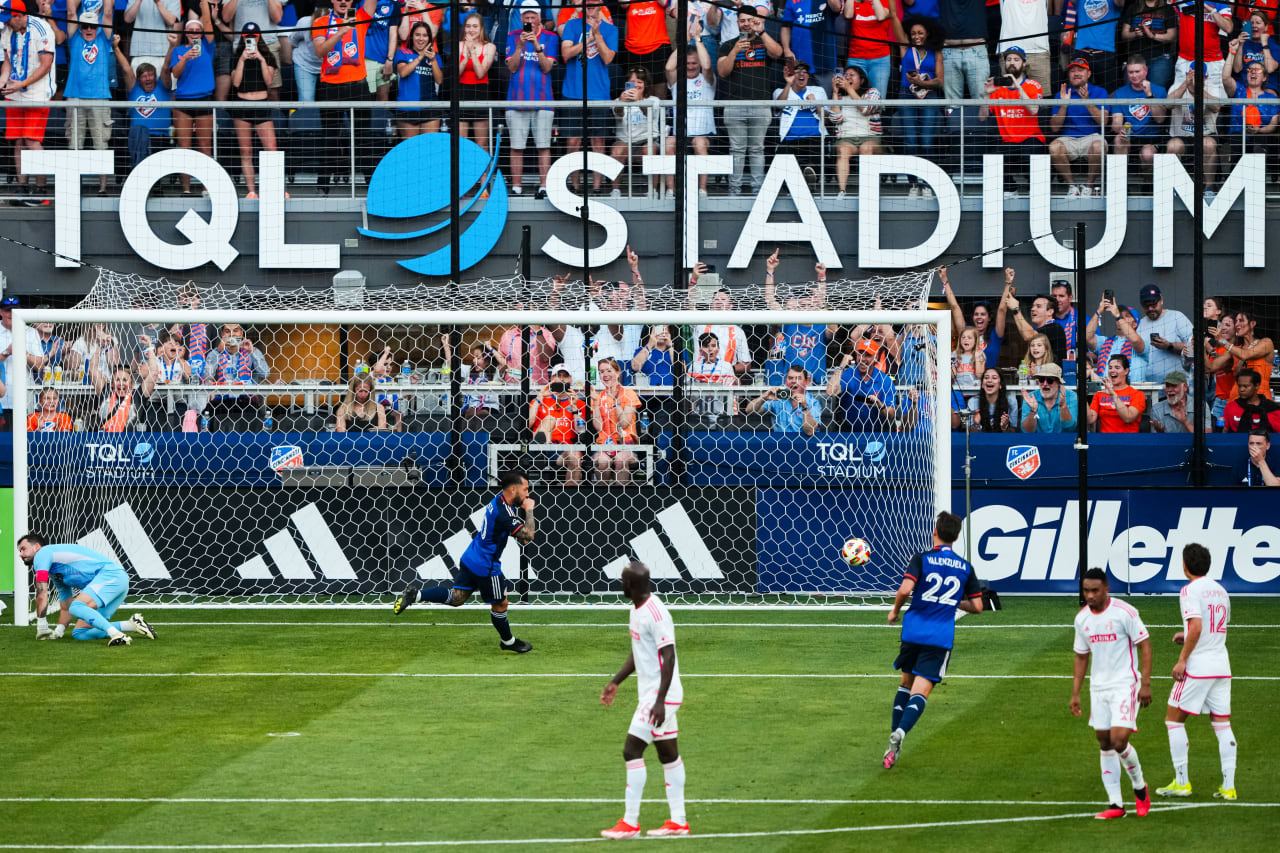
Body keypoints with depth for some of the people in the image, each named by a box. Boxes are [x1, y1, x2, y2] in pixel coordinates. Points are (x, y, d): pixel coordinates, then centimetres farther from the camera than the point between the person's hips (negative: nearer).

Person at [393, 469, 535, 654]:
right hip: (486, 567, -9)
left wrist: (524, 508, -1)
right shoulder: (504, 513, -26)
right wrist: (529, 511, -18)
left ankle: (415, 594, 0)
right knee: (500, 604, 12)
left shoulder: (498, 501, 3)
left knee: (456, 598, 13)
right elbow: (527, 537, -30)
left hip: (469, 560, 9)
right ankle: (508, 642, 30)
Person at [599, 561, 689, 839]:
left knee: (632, 750, -9)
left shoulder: (656, 614, -21)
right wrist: (616, 682, 24)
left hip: (659, 695, -10)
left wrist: (660, 701, -26)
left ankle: (630, 823, -5)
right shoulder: (637, 610, 10)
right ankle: (678, 821, 17)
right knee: (668, 754, 12)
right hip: (650, 693, 10)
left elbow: (668, 657, -23)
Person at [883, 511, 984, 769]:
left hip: (913, 632, 0)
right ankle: (901, 732, -30)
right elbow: (977, 606, 9)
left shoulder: (922, 559, -2)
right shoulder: (965, 568, 7)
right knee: (921, 692, -5)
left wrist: (895, 610, 3)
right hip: (941, 637, 0)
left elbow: (905, 589, -16)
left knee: (906, 683, 21)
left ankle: (894, 733, 12)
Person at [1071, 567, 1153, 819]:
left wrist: (1146, 683, -13)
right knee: (1105, 744, 6)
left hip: (1125, 685, -6)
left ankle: (1139, 787, 11)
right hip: (1098, 687, 6)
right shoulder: (1082, 618, 6)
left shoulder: (1124, 612, -12)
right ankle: (1115, 805, 11)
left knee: (1119, 741, -15)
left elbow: (1144, 645, -8)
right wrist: (1075, 693, 12)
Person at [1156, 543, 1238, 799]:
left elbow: (1197, 627, -20)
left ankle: (1181, 781, 2)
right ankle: (1228, 786, 1)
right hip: (1221, 666, 7)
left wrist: (1182, 659, -17)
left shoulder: (1190, 590, -10)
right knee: (1222, 724, 6)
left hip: (1197, 666, -7)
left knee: (1174, 720, 4)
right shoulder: (1220, 591, 14)